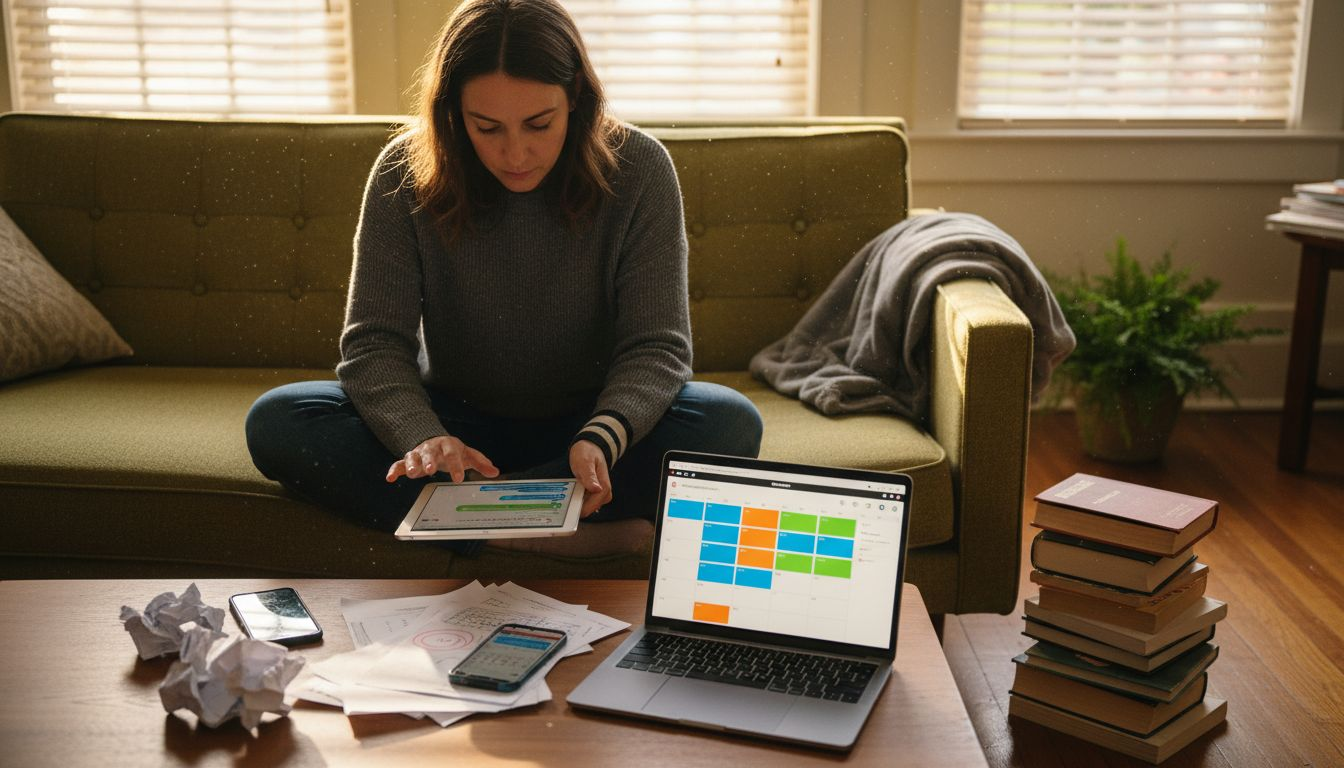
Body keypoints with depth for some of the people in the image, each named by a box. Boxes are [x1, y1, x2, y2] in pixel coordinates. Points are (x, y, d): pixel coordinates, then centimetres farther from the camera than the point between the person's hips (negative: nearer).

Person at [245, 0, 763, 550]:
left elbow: (656, 346, -15)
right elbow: (374, 343, -14)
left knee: (730, 423, -30)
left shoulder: (638, 168, -14)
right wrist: (424, 437, -36)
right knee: (276, 421, -23)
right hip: (457, 421, 1)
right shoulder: (405, 172, -12)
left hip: (591, 421, -1)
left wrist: (602, 439, -36)